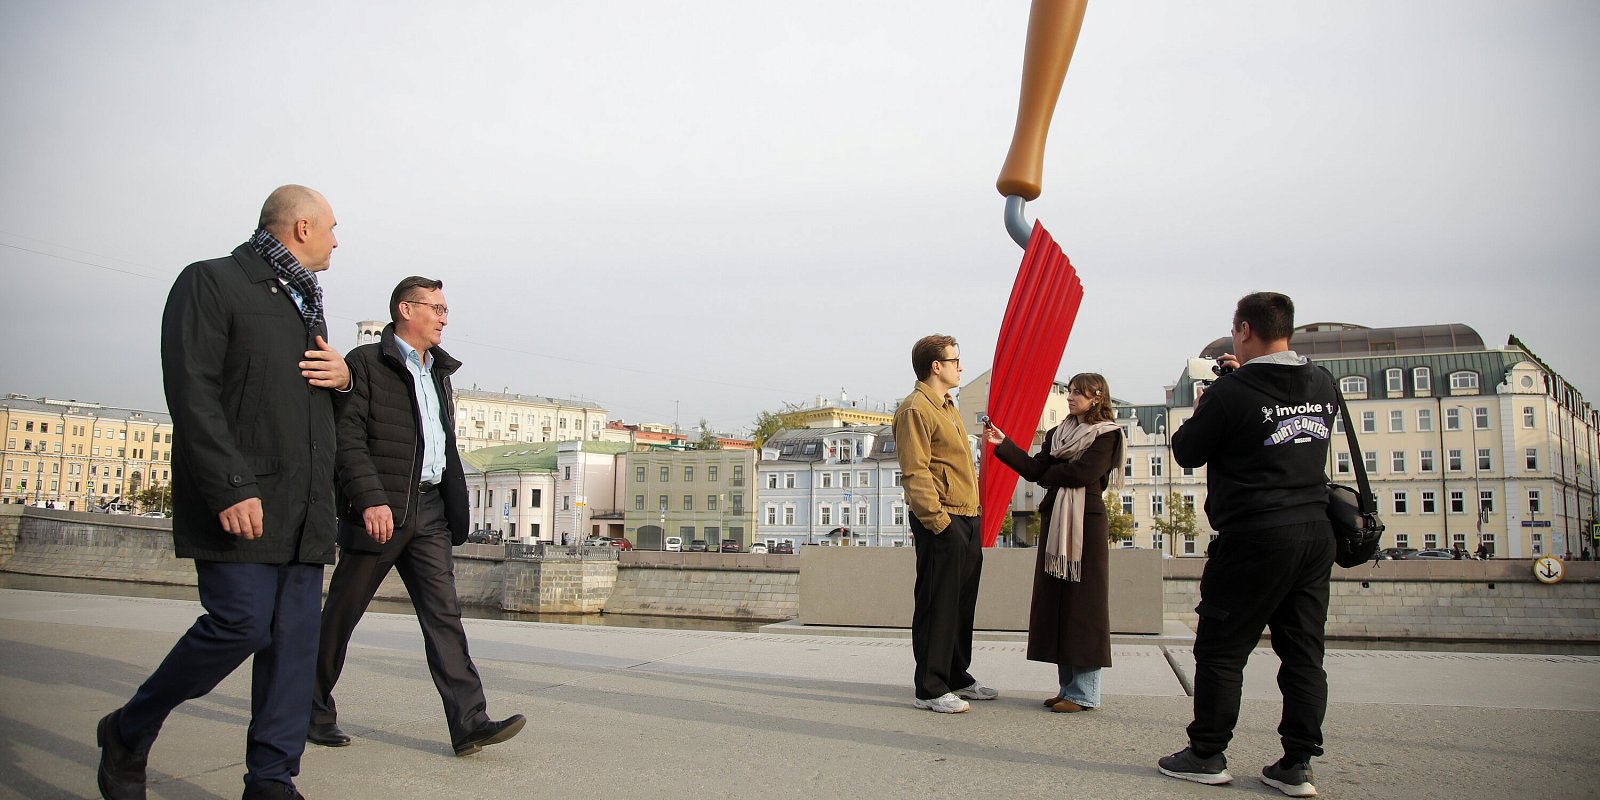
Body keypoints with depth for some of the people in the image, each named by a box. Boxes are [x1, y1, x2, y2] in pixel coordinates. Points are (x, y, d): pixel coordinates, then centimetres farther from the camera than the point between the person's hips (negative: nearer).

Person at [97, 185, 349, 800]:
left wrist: (343, 375, 8)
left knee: (296, 637, 2)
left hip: (304, 509, 8)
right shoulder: (211, 282, -2)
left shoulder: (306, 302, 23)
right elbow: (192, 392, -13)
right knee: (243, 623, -12)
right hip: (240, 504, -8)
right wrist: (231, 488, -21)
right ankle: (128, 734, 11)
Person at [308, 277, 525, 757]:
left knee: (444, 612, -3)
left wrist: (456, 509, 14)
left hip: (429, 509, 6)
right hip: (379, 511, -6)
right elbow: (348, 438, -11)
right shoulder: (366, 363, -2)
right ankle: (312, 712, 22)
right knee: (341, 613, 6)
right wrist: (371, 500, -21)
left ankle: (469, 722, -8)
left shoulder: (438, 372, 20)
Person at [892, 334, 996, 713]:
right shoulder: (916, 408, -12)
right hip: (942, 521, -10)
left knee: (962, 602, 16)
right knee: (936, 604, -5)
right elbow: (915, 472, -19)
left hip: (966, 519, 10)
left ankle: (957, 677, 27)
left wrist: (971, 517, 20)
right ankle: (930, 689, 1)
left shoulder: (946, 406, 20)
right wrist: (937, 520, -23)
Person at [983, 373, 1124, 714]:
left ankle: (1085, 692, -1)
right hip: (1055, 521, 7)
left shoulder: (1107, 434, -1)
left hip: (1086, 522, -7)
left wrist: (1051, 475, 1)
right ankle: (1068, 686, 11)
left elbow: (1083, 473, -15)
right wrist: (1003, 444, -1)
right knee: (1056, 602, 5)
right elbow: (1034, 470, 6)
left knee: (1083, 602, -5)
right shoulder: (1058, 434, 17)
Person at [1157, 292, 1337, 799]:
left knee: (1221, 650, 4)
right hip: (1315, 533, 6)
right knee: (1303, 653, 9)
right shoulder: (1323, 385, 7)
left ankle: (1207, 756, 12)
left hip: (1254, 539, -6)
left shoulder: (1231, 392, -12)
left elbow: (1187, 453, -2)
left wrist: (1199, 411, 16)